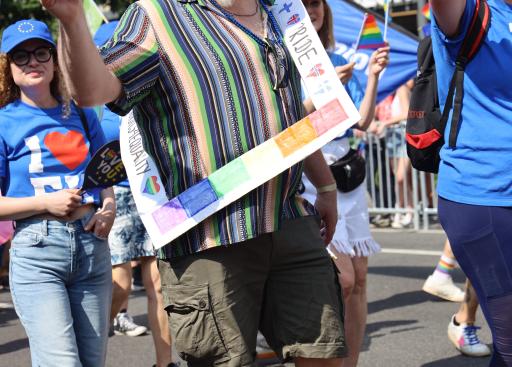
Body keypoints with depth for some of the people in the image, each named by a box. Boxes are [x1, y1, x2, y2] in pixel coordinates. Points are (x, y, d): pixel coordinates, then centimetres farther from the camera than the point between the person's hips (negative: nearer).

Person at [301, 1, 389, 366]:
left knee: (359, 278, 3)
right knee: (341, 278, -15)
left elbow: (363, 121, 8)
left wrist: (373, 75, -4)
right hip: (304, 175, -6)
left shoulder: (338, 61, 13)